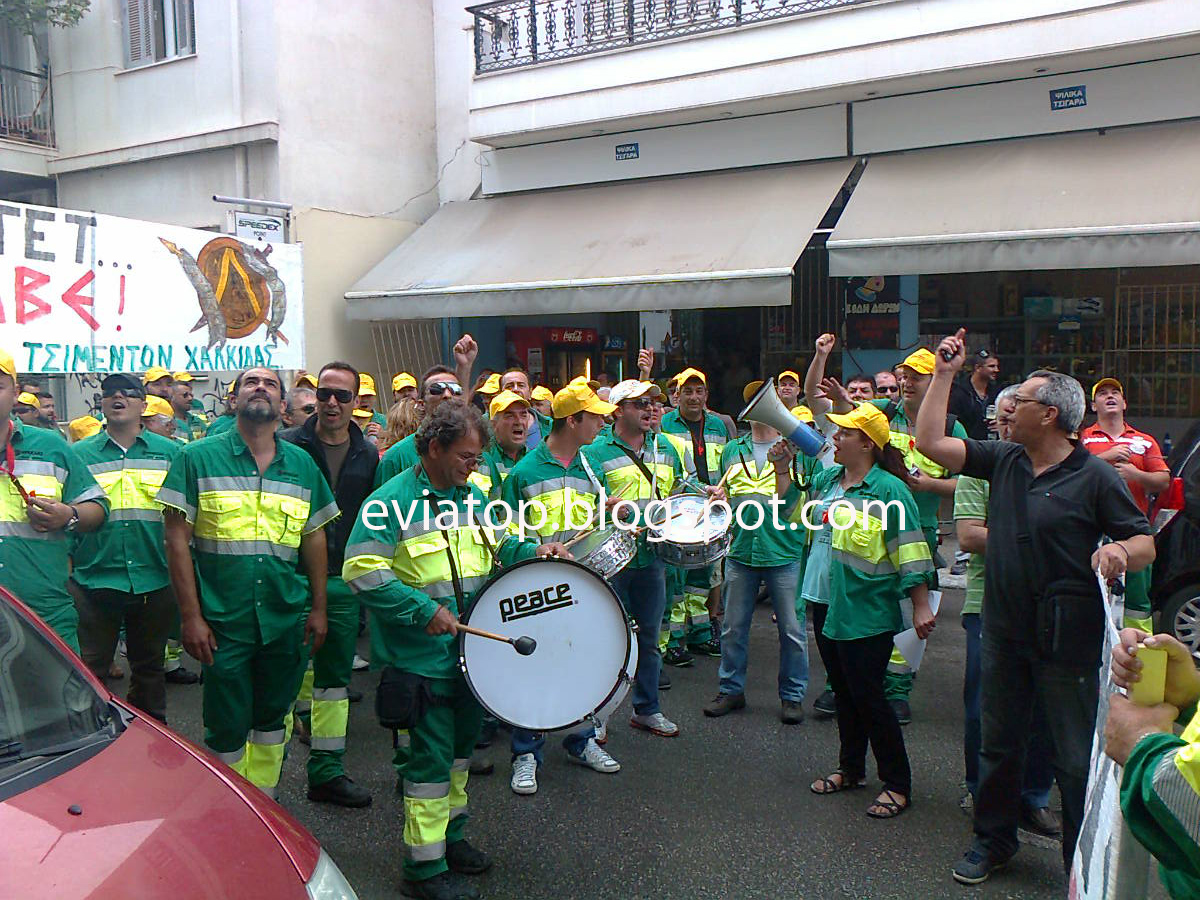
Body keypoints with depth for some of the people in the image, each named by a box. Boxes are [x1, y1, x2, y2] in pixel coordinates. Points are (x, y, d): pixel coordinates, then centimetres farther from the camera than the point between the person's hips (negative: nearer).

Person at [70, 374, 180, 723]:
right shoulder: (79, 454, 5)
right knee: (89, 671, 4)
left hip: (155, 582, 1)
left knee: (149, 668, 14)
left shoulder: (170, 453, 6)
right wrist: (65, 574, -1)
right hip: (94, 580, -1)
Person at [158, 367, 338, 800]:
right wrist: (190, 616, -10)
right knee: (227, 731, 6)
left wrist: (318, 608, 7)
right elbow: (177, 539, -6)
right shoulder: (198, 458, -3)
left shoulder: (302, 464, 6)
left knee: (271, 719, 15)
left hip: (287, 619, 3)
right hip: (223, 620, -3)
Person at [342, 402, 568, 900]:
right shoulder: (391, 502, -15)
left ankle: (450, 835, 39)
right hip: (424, 659, -8)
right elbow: (362, 571, -20)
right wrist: (424, 612, -25)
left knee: (460, 745, 20)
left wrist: (534, 551, 1)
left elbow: (498, 546, 21)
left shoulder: (471, 496, 9)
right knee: (431, 757, -1)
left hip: (474, 651, 8)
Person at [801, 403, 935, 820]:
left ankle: (897, 785, 11)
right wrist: (782, 473, 12)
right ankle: (850, 769, 33)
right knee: (844, 691, 17)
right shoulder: (826, 479, 8)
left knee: (867, 695, -3)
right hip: (829, 605, 7)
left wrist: (921, 604, -15)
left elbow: (910, 548, -14)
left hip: (868, 611, -7)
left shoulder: (889, 490, -13)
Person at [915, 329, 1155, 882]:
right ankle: (992, 840, 35)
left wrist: (1120, 552, -30)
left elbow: (1145, 545, -8)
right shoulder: (1003, 460, 5)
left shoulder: (1094, 477, -9)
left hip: (1067, 638, -5)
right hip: (1004, 629, 5)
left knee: (1076, 757, 5)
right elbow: (931, 443, 3)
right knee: (999, 743, 18)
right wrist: (944, 376, 2)